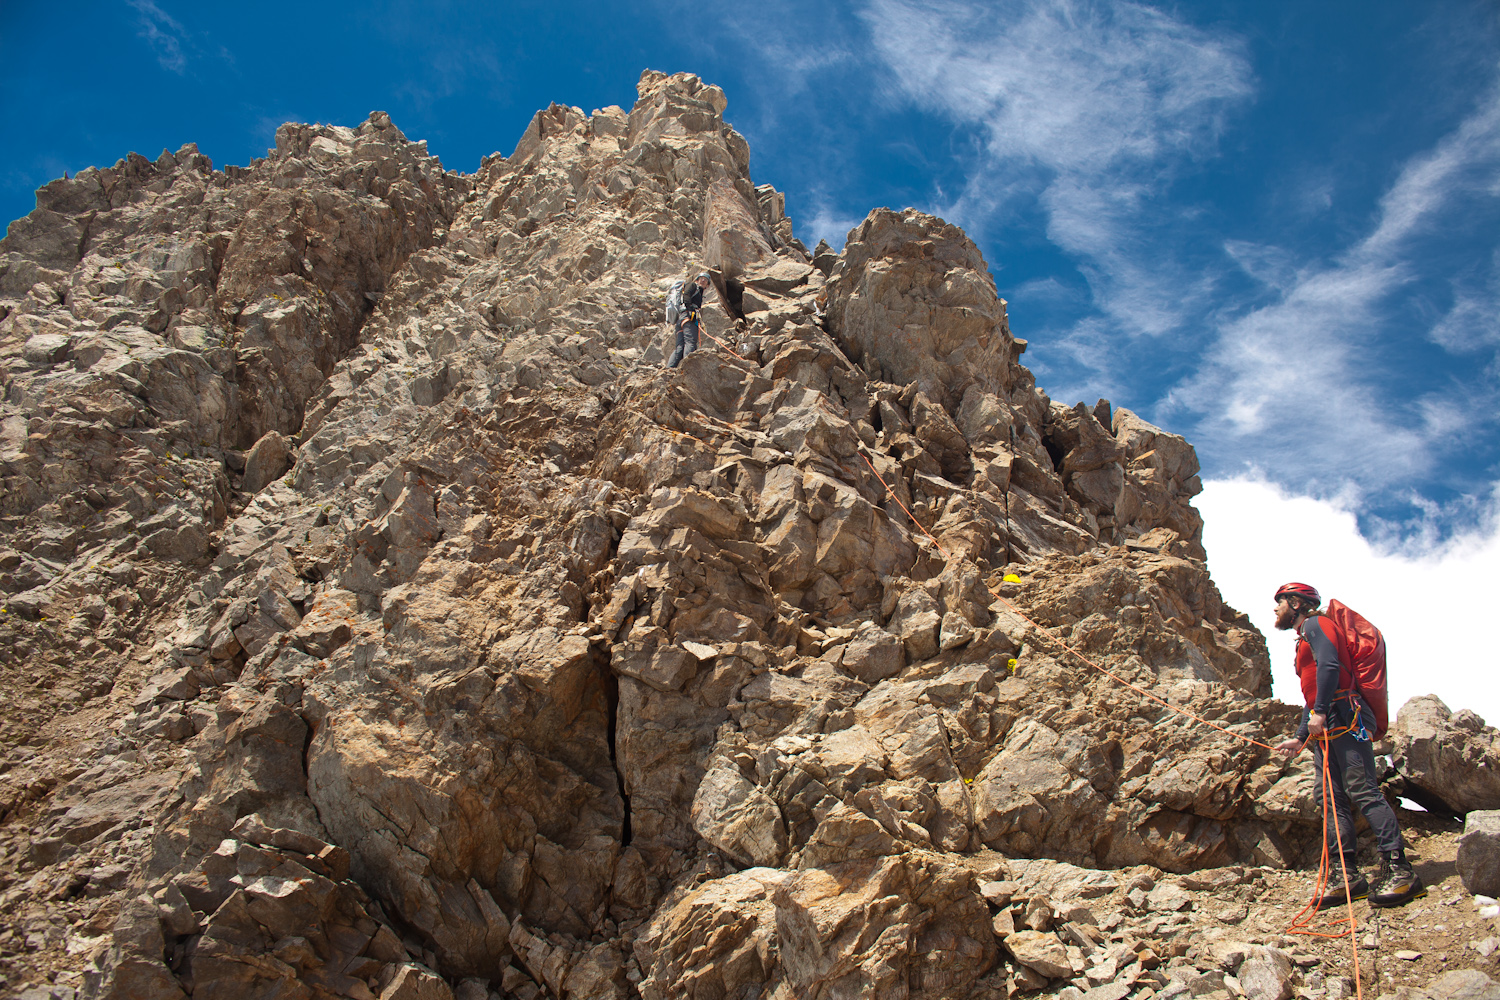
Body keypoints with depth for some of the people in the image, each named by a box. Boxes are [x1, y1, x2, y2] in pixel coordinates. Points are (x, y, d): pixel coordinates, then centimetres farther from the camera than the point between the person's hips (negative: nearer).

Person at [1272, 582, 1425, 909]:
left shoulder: (1315, 624, 2)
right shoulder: (1304, 641, 32)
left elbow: (1329, 666, -16)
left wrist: (1320, 712, -22)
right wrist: (1300, 738, 26)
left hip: (1344, 716, -10)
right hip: (1325, 727, 10)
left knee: (1363, 790, -17)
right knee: (1331, 797, 2)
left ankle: (1399, 870, -22)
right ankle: (1348, 874, -1)